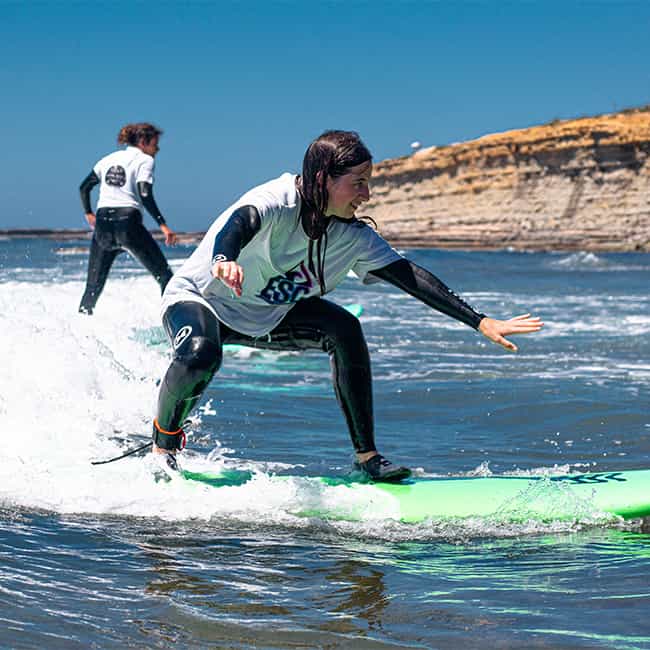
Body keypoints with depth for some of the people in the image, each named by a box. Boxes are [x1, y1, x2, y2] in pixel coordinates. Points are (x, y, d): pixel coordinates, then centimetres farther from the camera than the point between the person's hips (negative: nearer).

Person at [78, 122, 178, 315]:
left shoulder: (110, 158, 17)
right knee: (164, 275, 5)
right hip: (128, 223, -5)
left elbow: (84, 187, 17)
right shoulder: (145, 160, 1)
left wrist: (88, 213, 31)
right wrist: (163, 225, -14)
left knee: (94, 286, 13)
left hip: (103, 225, 5)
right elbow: (145, 196, -13)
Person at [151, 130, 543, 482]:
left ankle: (367, 456, -11)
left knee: (344, 330, -18)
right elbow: (240, 223, -53)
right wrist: (224, 260, -78)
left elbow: (409, 276, -13)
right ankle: (165, 440, -8)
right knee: (201, 356, -38)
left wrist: (481, 322, -17)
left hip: (266, 316, 6)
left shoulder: (353, 237, -12)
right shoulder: (276, 202, -31)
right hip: (198, 298, -6)